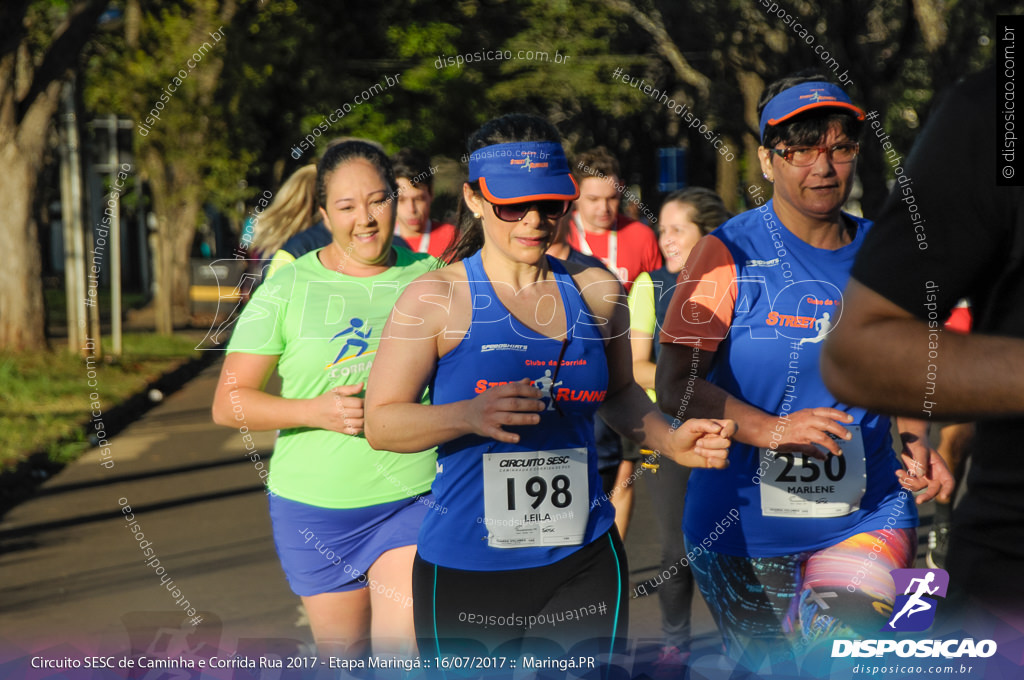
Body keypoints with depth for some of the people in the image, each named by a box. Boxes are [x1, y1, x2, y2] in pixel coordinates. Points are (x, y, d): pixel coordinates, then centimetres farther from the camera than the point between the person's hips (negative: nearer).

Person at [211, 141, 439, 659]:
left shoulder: (429, 278, 2)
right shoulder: (287, 289, -3)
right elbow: (228, 403, -3)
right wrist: (314, 411, -19)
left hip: (413, 500, 0)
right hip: (314, 509, 1)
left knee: (404, 658, -13)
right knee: (342, 656, 14)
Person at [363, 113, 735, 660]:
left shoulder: (595, 291, 7)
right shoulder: (437, 298, -5)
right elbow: (380, 423, -8)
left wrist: (668, 440, 3)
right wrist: (470, 415, -25)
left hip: (583, 564, 3)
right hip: (465, 573, -2)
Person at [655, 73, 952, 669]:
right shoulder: (730, 253, -6)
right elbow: (675, 385, -11)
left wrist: (918, 440, 0)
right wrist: (772, 429, -27)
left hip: (867, 517, 2)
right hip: (746, 527, -2)